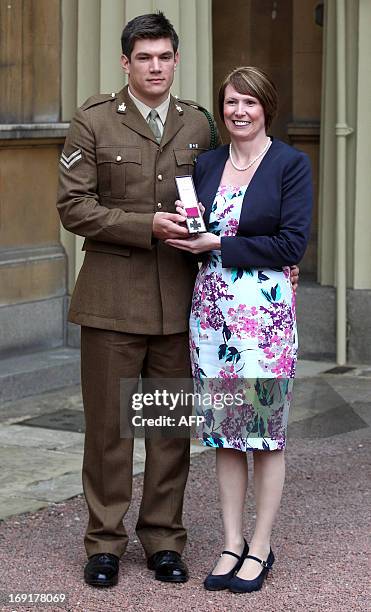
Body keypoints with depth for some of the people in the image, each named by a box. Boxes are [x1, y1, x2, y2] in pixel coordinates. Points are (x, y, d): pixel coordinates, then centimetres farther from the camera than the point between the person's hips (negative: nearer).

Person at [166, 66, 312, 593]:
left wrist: (219, 245, -12)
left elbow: (293, 243, -11)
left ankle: (261, 547, 12)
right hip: (212, 305, 5)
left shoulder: (291, 164, -3)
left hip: (265, 307, -5)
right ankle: (232, 543, 17)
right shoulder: (206, 165, 11)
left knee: (266, 430, 1)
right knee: (223, 430, 8)